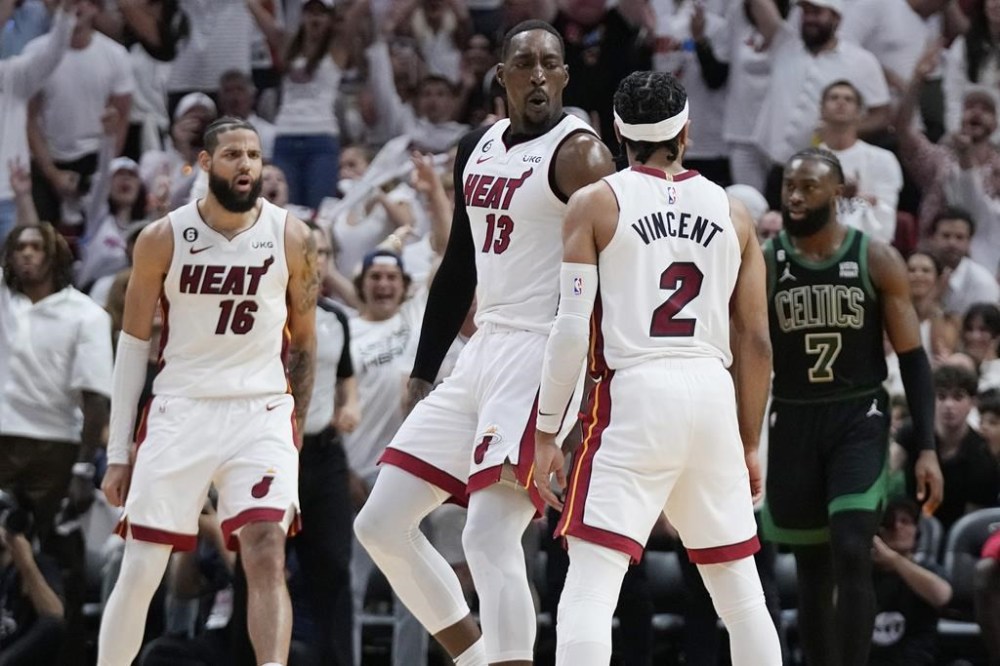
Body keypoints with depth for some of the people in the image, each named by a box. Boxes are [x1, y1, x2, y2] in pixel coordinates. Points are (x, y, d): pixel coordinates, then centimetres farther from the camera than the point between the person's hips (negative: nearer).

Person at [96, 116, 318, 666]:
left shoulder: (291, 239, 0)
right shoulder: (163, 239, -3)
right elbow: (133, 344, 4)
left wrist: (295, 425, 13)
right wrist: (118, 453, 3)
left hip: (261, 411, 0)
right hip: (179, 411, 0)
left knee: (266, 555, -18)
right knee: (140, 571, 1)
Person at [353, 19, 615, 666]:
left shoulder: (578, 154, -10)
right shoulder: (477, 149, 14)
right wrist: (424, 372, 20)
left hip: (541, 357, -9)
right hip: (484, 351, 9)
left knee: (491, 537, -19)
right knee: (382, 524, 7)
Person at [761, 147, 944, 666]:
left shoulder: (877, 261, -3)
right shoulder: (762, 265, -1)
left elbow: (912, 358, 0)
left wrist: (926, 448, -8)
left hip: (859, 419, -2)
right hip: (793, 423, 2)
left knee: (852, 554, -18)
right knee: (812, 570, 7)